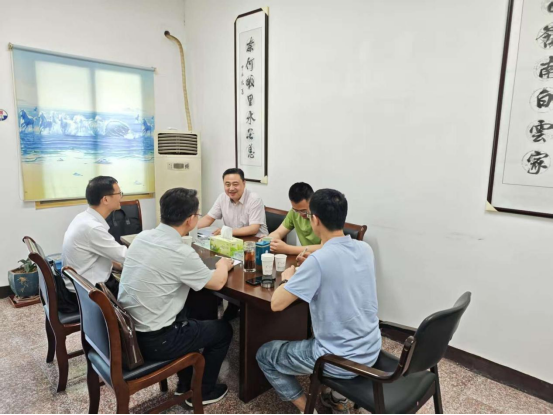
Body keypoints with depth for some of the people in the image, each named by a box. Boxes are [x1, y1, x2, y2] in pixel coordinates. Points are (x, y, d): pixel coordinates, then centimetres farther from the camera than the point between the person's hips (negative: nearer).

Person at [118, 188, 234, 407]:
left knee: (190, 315, 30)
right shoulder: (180, 252, -25)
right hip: (152, 340, -7)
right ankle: (203, 391, 29)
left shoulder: (142, 237, -2)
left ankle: (185, 382, 40)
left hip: (128, 330, 8)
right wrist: (223, 265, 11)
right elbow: (217, 282, -10)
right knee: (223, 330, 11)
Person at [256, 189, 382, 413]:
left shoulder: (318, 260, -26)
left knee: (264, 355, 14)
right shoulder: (365, 249, -5)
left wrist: (287, 279, -1)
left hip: (341, 361, -6)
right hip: (371, 352, 7)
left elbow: (277, 303, -19)